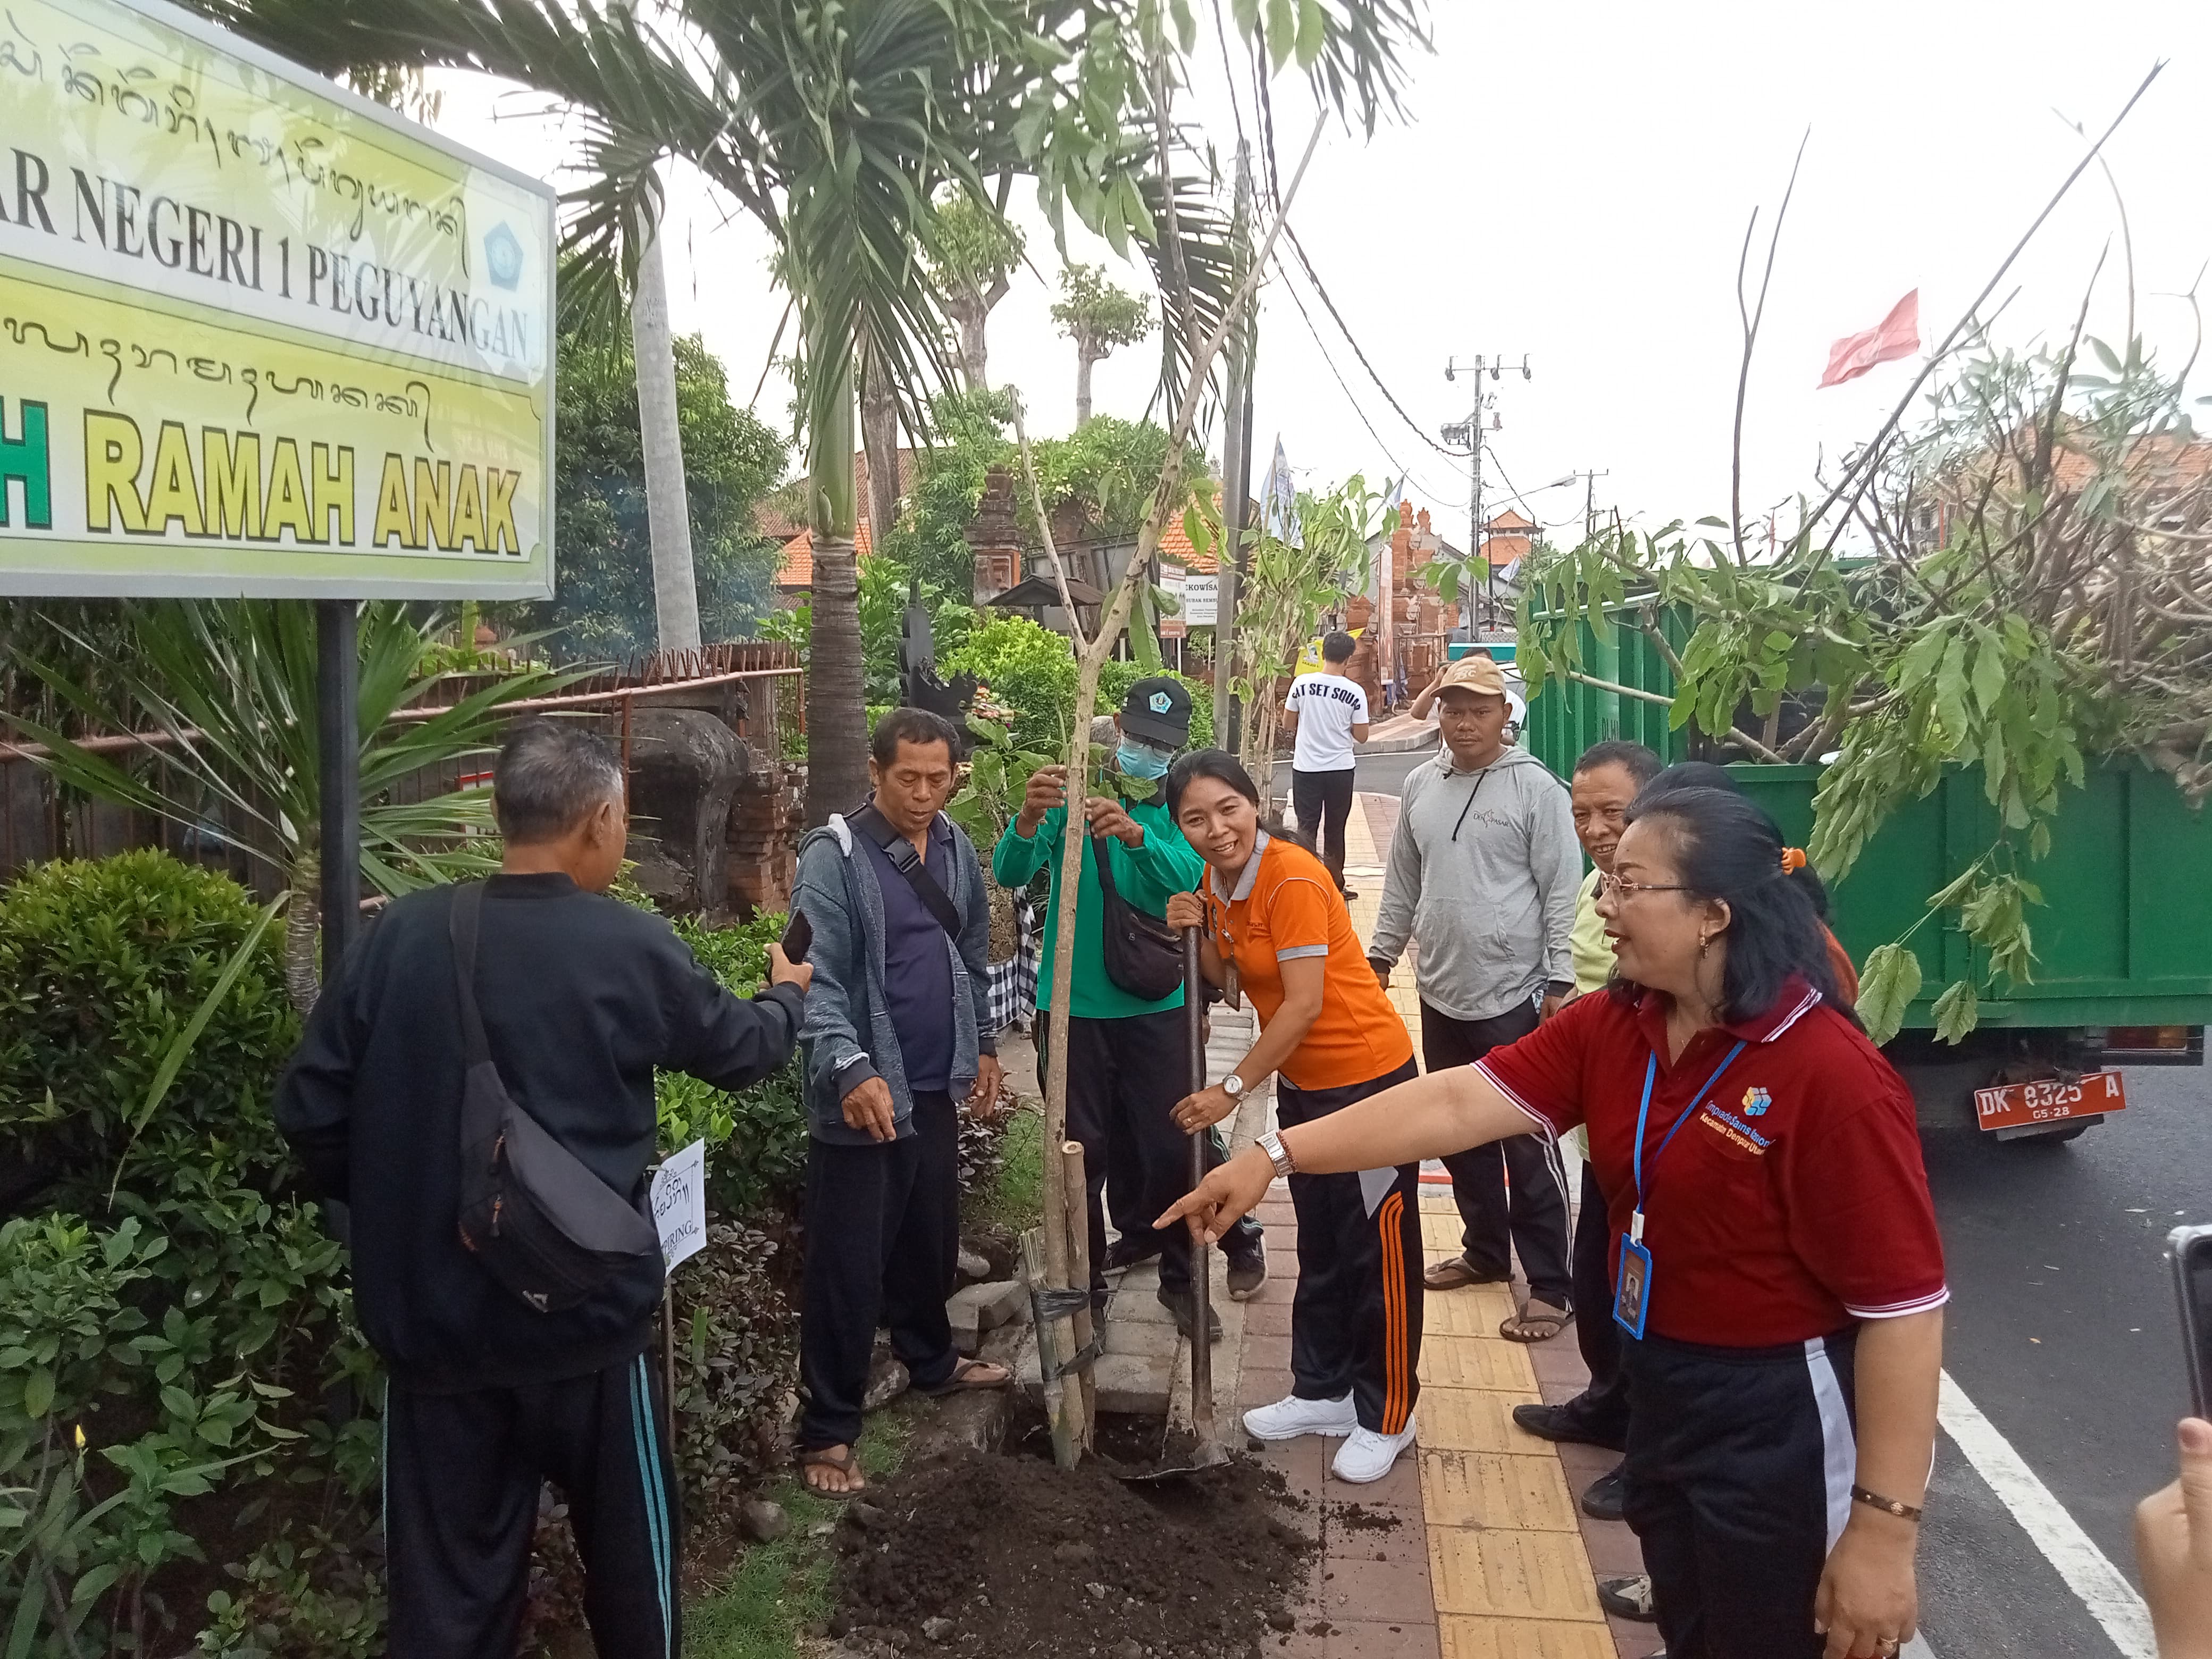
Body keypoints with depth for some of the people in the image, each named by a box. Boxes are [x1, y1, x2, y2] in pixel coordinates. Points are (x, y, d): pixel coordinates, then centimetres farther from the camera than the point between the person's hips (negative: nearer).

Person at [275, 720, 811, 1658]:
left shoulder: (404, 934, -7)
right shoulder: (629, 948, -12)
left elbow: (309, 1110, -1)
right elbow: (741, 1051, 5)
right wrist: (788, 994, 27)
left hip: (432, 1315, 3)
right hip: (584, 1310, -2)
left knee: (448, 1581, 16)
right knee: (628, 1546, 20)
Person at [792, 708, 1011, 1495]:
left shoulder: (956, 848, 7)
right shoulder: (834, 857, -16)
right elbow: (818, 979, -23)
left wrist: (982, 1045, 19)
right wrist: (850, 1069, -34)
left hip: (936, 1087, 7)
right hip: (861, 1097, -7)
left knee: (933, 1240, 23)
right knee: (848, 1267, 0)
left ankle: (931, 1360, 46)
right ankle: (827, 1430, 12)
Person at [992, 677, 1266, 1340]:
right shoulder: (1072, 794, -2)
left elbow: (1189, 876, -20)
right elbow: (1011, 872, -15)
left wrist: (1137, 835, -39)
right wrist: (1028, 819, -37)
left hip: (1156, 1006, 1)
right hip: (1073, 1006, 0)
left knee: (1171, 1147, 3)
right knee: (1082, 1150, 7)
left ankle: (1180, 1279, 23)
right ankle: (1084, 1283, 22)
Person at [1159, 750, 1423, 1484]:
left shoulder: (1292, 878, -24)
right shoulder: (1218, 880, 2)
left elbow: (1304, 1002, -25)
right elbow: (1221, 978, 11)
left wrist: (1232, 1089, -22)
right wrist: (1195, 931, -8)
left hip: (1367, 1075, -9)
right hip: (1302, 1082, 9)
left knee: (1378, 1249, 3)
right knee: (1319, 1244, 20)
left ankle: (1387, 1417, 18)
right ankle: (1323, 1392, 36)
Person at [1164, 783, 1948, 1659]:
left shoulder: (1834, 1077, -25)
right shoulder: (1609, 1027, -3)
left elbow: (1904, 1305, -23)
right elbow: (1457, 1101, -7)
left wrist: (1884, 1530, -22)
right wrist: (1275, 1156, -12)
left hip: (1779, 1423, -7)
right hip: (1660, 1392, 7)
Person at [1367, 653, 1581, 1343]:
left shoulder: (1535, 788, -9)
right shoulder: (1421, 784, 7)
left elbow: (1561, 892, -9)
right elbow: (1403, 881, 15)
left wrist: (1560, 981, -13)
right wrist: (1381, 954, 14)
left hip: (1515, 996, -6)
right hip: (1442, 993, 6)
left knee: (1528, 1144, -1)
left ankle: (1551, 1286, 8)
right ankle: (1485, 1250, 34)